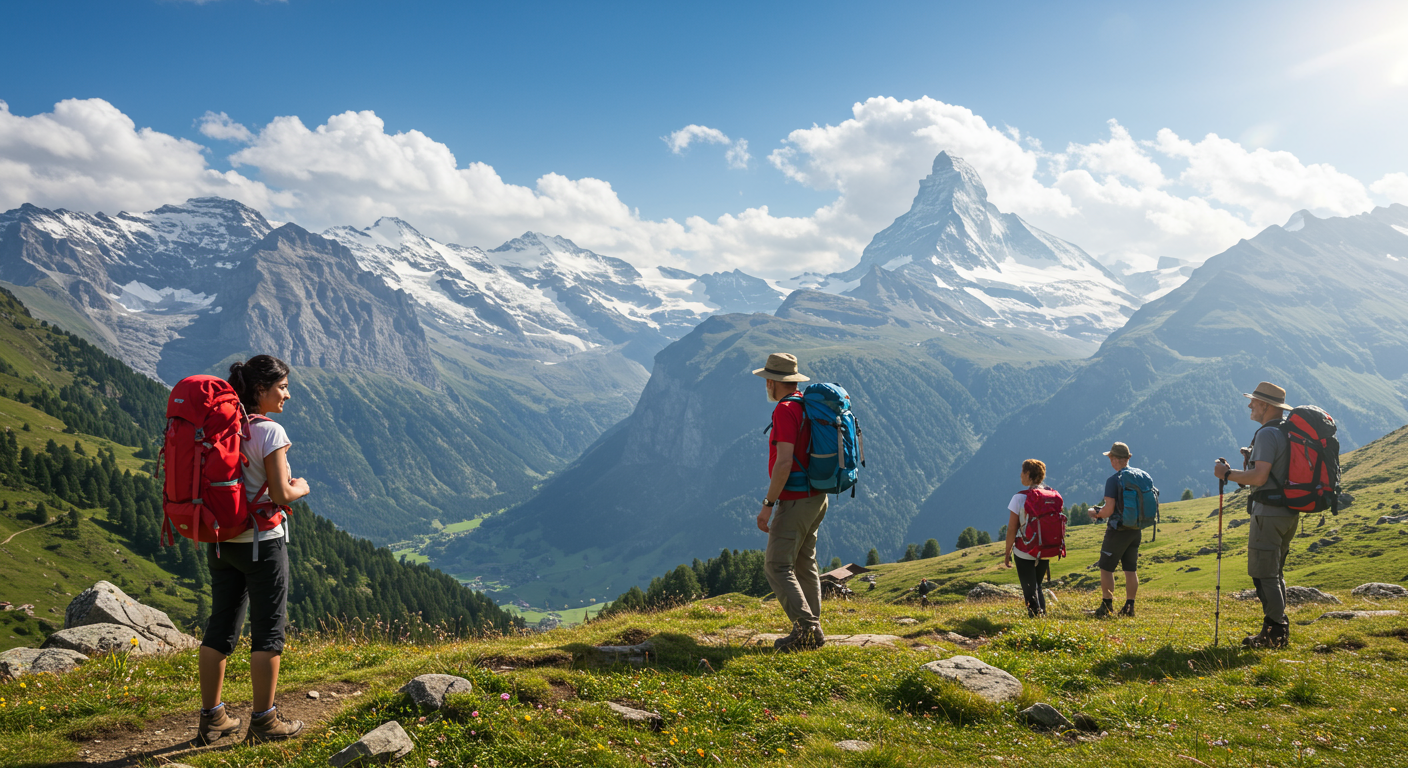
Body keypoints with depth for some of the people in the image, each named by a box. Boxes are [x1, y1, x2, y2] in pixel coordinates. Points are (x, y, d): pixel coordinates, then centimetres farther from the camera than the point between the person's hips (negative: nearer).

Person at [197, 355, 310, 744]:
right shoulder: (269, 431, -16)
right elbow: (280, 494, -19)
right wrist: (300, 487, 2)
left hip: (221, 540, 7)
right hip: (262, 541, -7)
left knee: (220, 627, 14)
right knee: (268, 630, 3)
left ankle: (211, 718, 23)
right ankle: (264, 721, 10)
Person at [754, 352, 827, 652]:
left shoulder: (786, 410, -18)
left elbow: (784, 462, -25)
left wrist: (767, 504, -20)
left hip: (794, 501, -10)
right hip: (816, 497, 10)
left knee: (777, 567, -7)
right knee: (804, 564, 14)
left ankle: (807, 628, -13)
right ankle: (811, 633, 17)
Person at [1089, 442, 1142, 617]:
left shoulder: (1113, 480, -16)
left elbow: (1109, 509, -20)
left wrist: (1097, 514, 1)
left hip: (1118, 530, -7)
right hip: (1136, 530, 7)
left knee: (1106, 568, 3)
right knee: (1131, 570, 11)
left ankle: (1107, 606, 4)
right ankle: (1129, 607, 13)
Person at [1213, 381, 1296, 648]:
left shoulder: (1267, 434, -15)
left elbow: (1260, 477, -23)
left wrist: (1227, 473, -11)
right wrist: (1254, 458, 18)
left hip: (1269, 513, -10)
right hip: (1289, 513, 10)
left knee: (1264, 574, -4)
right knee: (1275, 574, 15)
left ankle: (1274, 633, -2)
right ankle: (1278, 632, 18)